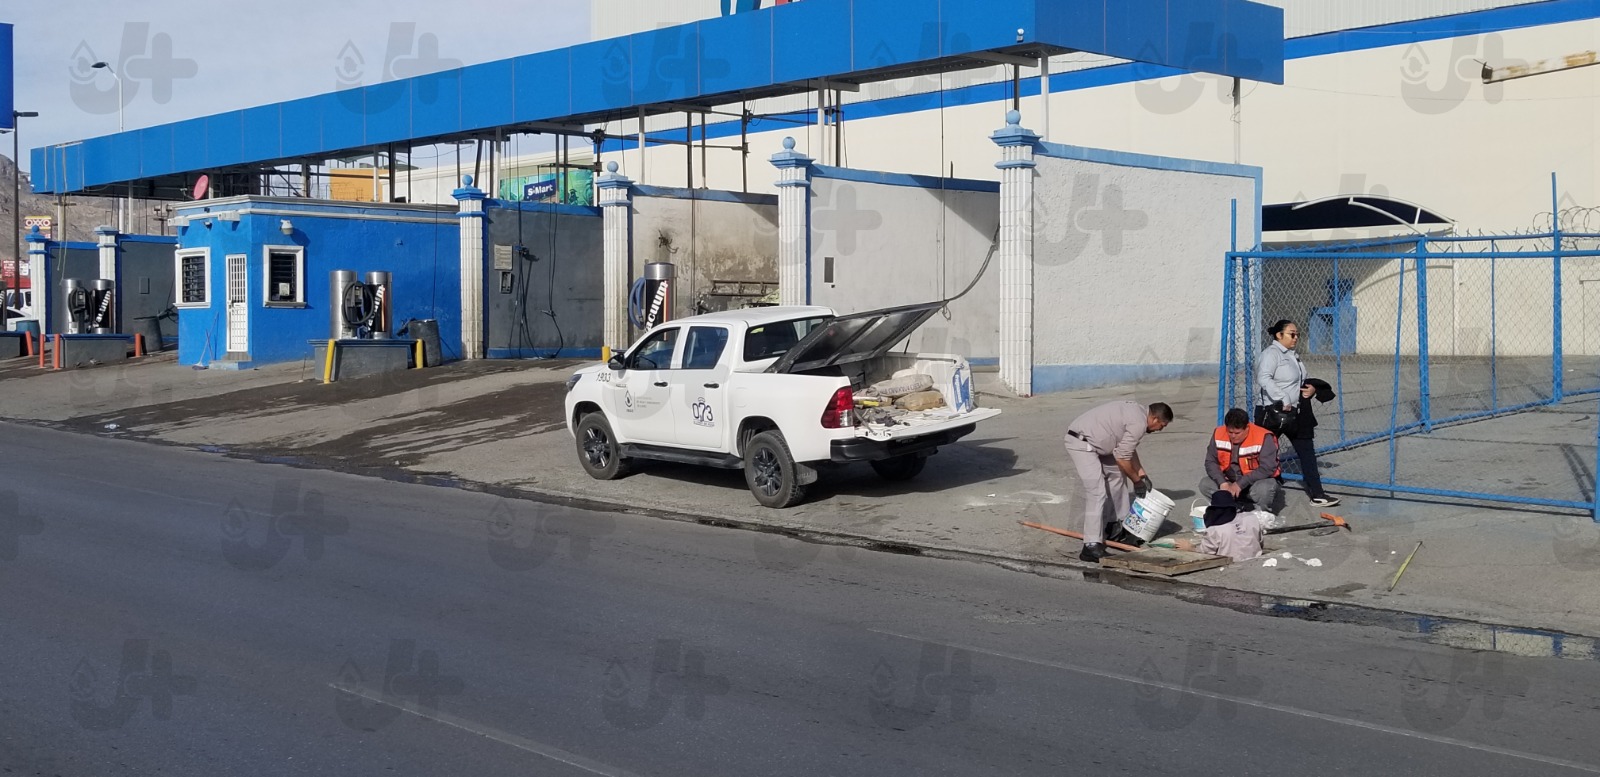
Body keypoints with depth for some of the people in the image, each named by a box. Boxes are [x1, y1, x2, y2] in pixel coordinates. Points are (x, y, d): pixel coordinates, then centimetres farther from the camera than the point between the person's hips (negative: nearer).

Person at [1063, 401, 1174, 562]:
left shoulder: (1137, 411, 14)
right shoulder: (1139, 423, -17)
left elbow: (1128, 449, 24)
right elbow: (1122, 458, -14)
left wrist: (1141, 473, 21)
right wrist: (1137, 481, 0)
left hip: (1092, 442, 11)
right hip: (1080, 444, -11)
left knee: (1116, 474, 24)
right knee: (1096, 491, -18)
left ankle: (1118, 524, 36)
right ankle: (1092, 546, -22)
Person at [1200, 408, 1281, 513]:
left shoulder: (1263, 438, -21)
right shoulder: (1218, 434, -8)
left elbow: (1267, 468, -25)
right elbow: (1211, 462, -7)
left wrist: (1240, 484, -29)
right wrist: (1222, 483, -23)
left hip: (1257, 481, -4)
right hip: (1230, 481, 4)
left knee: (1264, 489, -37)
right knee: (1205, 484, -17)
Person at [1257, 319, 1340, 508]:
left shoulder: (1292, 356, 16)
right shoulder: (1271, 354, -13)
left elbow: (1299, 382, 26)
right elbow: (1264, 378, -28)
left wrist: (1311, 388, 2)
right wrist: (1283, 400, -32)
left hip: (1294, 412, 9)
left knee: (1307, 450, 7)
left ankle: (1316, 494, 10)